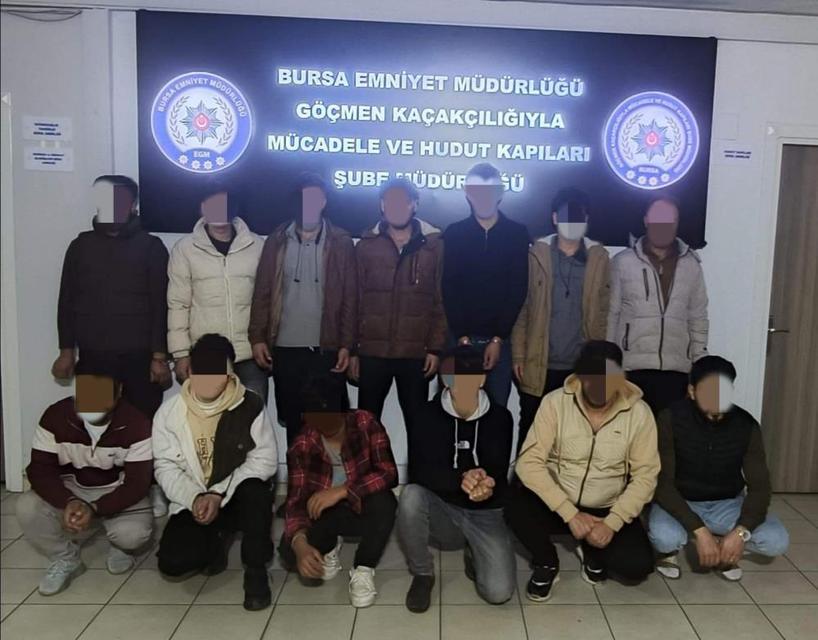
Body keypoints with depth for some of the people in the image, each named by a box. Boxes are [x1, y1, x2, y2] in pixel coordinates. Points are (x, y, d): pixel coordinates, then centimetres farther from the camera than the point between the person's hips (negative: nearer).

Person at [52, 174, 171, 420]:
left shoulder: (151, 247, 1)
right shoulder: (81, 246, 10)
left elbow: (161, 305, -3)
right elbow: (67, 301, 12)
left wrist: (160, 356, -8)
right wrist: (66, 351, 8)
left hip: (140, 357, -2)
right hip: (93, 357, 3)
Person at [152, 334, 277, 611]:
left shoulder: (249, 406, -13)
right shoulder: (169, 411, -6)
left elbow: (264, 461, -14)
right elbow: (166, 467, -4)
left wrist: (219, 494, -23)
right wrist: (195, 498, -22)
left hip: (238, 498, -2)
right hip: (193, 502, 2)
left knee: (256, 491, -36)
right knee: (173, 562, -21)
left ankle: (256, 570, -13)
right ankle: (216, 541, 14)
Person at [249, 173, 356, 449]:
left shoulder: (341, 242, 1)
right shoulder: (277, 240, 5)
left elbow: (349, 298, -1)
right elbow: (262, 292, 4)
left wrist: (347, 344, -6)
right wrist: (257, 337, -3)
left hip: (327, 348, -1)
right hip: (285, 348, 2)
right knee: (292, 420, 11)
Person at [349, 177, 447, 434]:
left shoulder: (434, 245, 4)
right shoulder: (365, 246, 6)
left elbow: (442, 300, 2)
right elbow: (355, 300, 5)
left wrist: (435, 347, -5)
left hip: (416, 353, -1)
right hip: (372, 352, 1)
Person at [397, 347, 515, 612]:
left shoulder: (499, 417, -5)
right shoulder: (429, 414, -8)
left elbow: (497, 471, -10)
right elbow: (419, 471, -20)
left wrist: (485, 485, -35)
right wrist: (462, 479, -37)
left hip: (484, 514, 0)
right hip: (441, 509, 0)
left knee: (498, 592, -21)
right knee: (411, 495, -33)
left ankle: (473, 554, 16)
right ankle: (422, 574, -6)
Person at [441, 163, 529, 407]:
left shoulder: (517, 233, 4)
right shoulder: (454, 233, 4)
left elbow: (518, 290, -1)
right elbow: (449, 290, 0)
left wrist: (498, 338, -7)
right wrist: (462, 337, -8)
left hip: (501, 339, 0)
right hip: (462, 338, 0)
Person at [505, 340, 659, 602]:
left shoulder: (639, 412, -12)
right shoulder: (555, 402, -16)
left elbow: (645, 476, -9)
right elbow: (529, 463, -20)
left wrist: (612, 523, -20)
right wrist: (570, 514, -25)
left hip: (608, 510, 1)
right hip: (558, 505, -1)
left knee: (637, 566, -22)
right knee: (516, 508, -30)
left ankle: (593, 551, 14)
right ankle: (546, 563, 2)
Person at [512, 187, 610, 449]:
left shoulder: (599, 257, 4)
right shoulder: (536, 254, 1)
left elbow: (603, 312, 5)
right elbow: (521, 308, 1)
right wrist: (518, 356, -3)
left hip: (582, 366, 1)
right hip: (538, 365, -1)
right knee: (531, 432, 9)